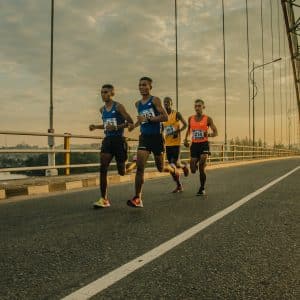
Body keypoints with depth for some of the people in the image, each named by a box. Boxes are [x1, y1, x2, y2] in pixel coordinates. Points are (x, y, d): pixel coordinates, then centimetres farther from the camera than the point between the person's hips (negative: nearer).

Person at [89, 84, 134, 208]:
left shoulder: (118, 106, -6)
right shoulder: (102, 109, 13)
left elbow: (130, 122, -10)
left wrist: (116, 127, -21)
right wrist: (96, 127, 13)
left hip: (119, 140, -5)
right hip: (107, 139, 5)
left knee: (122, 172, 2)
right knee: (103, 168, -10)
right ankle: (104, 199, -5)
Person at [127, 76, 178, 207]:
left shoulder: (155, 100, -6)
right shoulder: (138, 104, 13)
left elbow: (165, 117, -17)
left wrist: (148, 119, -23)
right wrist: (136, 124, 15)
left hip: (156, 136, -4)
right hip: (144, 137, 4)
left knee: (161, 168, 8)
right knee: (140, 167, -11)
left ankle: (173, 169, 44)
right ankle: (137, 198, -8)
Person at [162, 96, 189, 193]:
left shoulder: (176, 114, -4)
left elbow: (185, 125, -5)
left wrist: (178, 131, -21)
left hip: (176, 143, -5)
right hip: (167, 143, 5)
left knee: (175, 163, -12)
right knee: (171, 165, 5)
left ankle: (184, 166, 25)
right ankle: (178, 185, 18)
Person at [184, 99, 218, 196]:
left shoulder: (208, 119, -3)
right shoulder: (191, 118, 7)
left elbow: (215, 132, -3)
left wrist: (209, 134, -24)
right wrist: (186, 139, 11)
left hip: (204, 144, -3)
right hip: (194, 145, 3)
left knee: (202, 168, -15)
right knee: (193, 170, 2)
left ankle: (202, 188, 5)